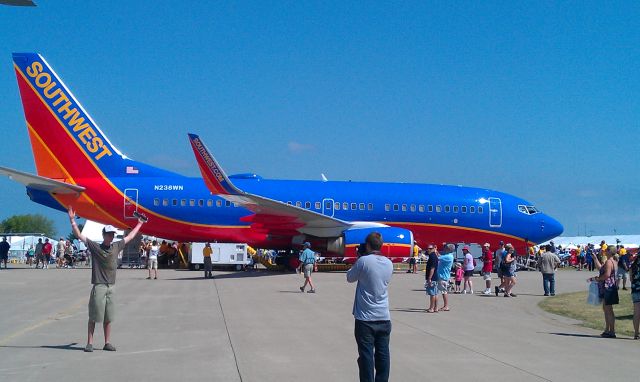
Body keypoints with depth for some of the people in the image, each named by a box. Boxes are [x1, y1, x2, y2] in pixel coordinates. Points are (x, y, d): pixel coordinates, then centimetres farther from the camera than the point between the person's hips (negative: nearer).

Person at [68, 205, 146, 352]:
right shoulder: (95, 247, -2)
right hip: (98, 287, -4)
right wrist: (72, 220, -12)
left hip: (110, 287, 5)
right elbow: (79, 235, -5)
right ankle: (89, 343, 3)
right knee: (93, 317, -2)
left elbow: (130, 237, 25)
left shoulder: (117, 246, 11)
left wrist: (139, 224, 34)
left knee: (108, 318, 9)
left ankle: (107, 343, 15)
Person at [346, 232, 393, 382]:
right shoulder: (388, 263, 4)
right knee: (383, 354, 9)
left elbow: (350, 278, 2)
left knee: (366, 355, 0)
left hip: (365, 318, -5)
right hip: (384, 317, 5)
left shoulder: (363, 261, -12)